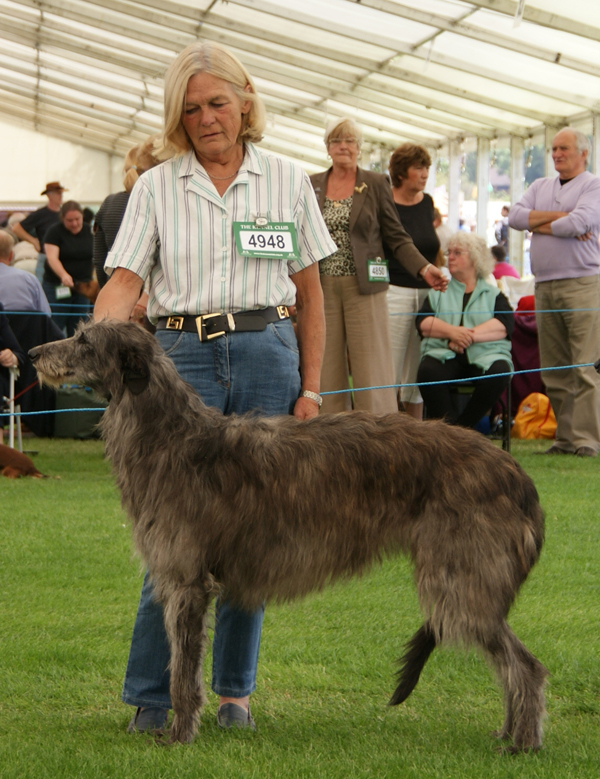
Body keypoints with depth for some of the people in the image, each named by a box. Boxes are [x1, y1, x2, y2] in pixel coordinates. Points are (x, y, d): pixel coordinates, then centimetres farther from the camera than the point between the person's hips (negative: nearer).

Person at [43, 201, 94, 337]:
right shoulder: (55, 232, -7)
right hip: (57, 287, -4)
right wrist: (63, 275, -37)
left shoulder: (89, 231, 6)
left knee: (77, 330, 5)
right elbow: (52, 257, -19)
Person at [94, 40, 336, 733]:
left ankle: (234, 690, 15)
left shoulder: (288, 182, 8)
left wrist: (310, 388, 6)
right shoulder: (156, 187, 6)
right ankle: (151, 696, -1)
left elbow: (308, 292, 11)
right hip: (183, 357, -1)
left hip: (268, 358, 1)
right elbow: (125, 283, -2)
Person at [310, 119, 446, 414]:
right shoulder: (312, 185, 11)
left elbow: (396, 237, 4)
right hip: (322, 289, 2)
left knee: (371, 371, -7)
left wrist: (424, 268, -9)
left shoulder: (376, 184, 5)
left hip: (363, 288, -2)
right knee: (326, 372, 0)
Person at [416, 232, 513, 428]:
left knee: (497, 375, -34)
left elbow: (504, 326, -1)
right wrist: (451, 331, -14)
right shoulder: (438, 293, 23)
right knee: (428, 371, -33)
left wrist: (468, 336, -14)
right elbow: (423, 323, 6)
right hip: (444, 354, 1)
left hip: (485, 355, 0)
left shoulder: (493, 294, 18)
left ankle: (461, 426, -21)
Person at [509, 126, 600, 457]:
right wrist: (559, 217, -5)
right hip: (545, 287, 6)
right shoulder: (540, 187, 21)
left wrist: (540, 224, 1)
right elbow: (515, 216, 5)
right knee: (554, 369, 5)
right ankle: (565, 437, 9)